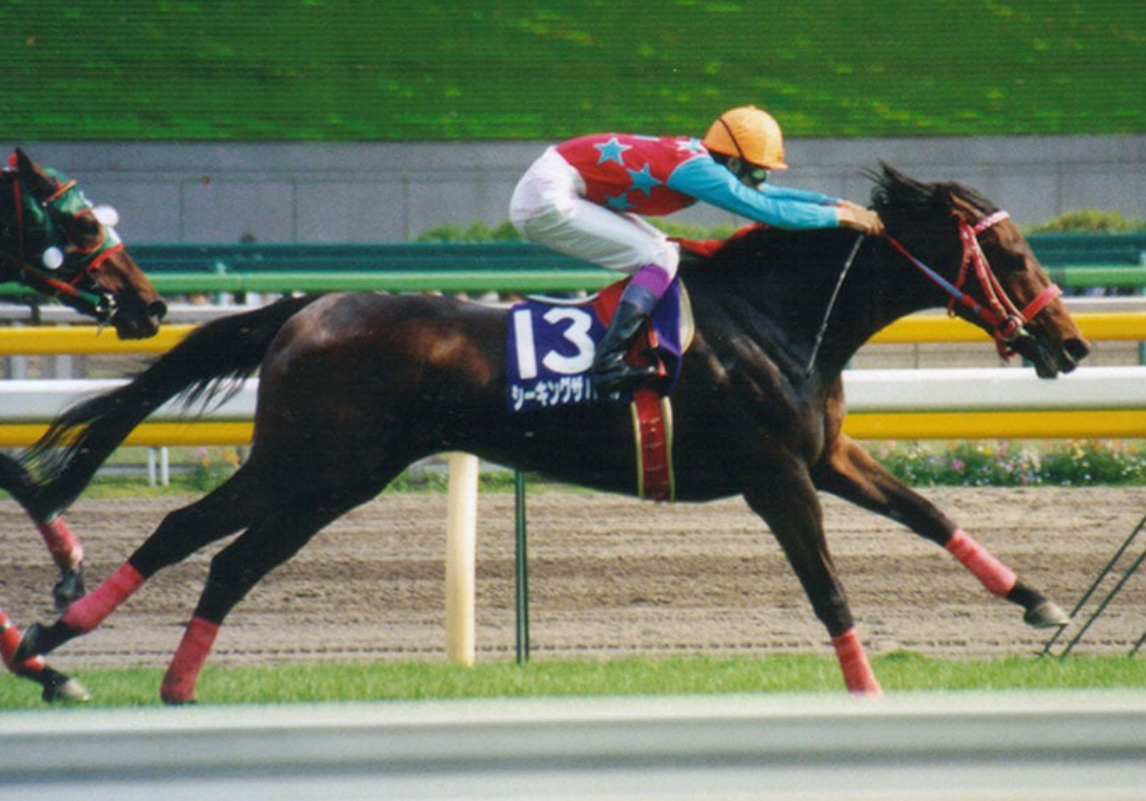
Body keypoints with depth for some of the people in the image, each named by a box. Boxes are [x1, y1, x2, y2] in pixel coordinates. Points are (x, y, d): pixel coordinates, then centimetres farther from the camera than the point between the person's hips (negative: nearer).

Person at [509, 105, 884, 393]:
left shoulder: (698, 158, 9)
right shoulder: (697, 169, -18)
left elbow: (769, 194, 20)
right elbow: (768, 209, -18)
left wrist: (835, 203, 14)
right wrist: (839, 217, -9)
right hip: (547, 201, -10)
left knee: (665, 252, 14)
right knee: (659, 259, -14)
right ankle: (608, 364, -21)